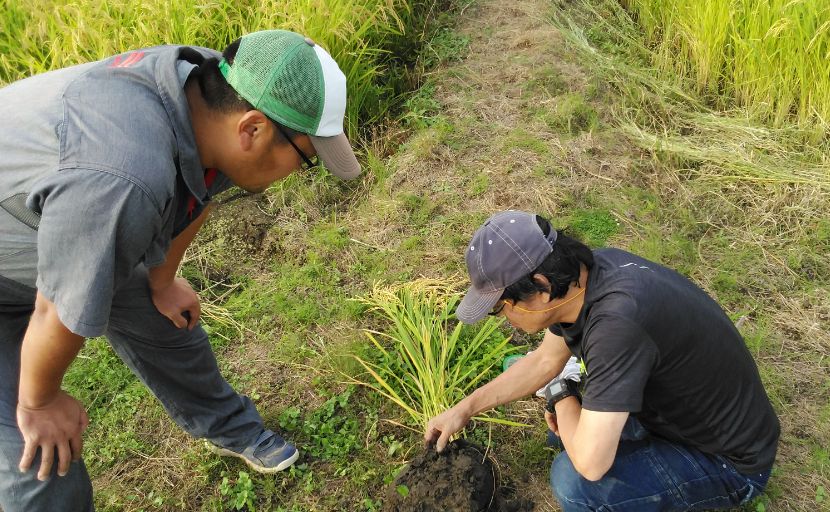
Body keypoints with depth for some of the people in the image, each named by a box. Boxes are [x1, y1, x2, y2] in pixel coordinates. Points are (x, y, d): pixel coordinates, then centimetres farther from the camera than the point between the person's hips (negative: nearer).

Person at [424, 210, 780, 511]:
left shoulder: (617, 320, -38)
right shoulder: (587, 270, -11)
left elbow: (590, 463, -36)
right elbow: (545, 360, 5)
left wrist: (563, 397, -16)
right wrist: (464, 409, 5)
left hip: (730, 463, -8)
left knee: (574, 479, -24)